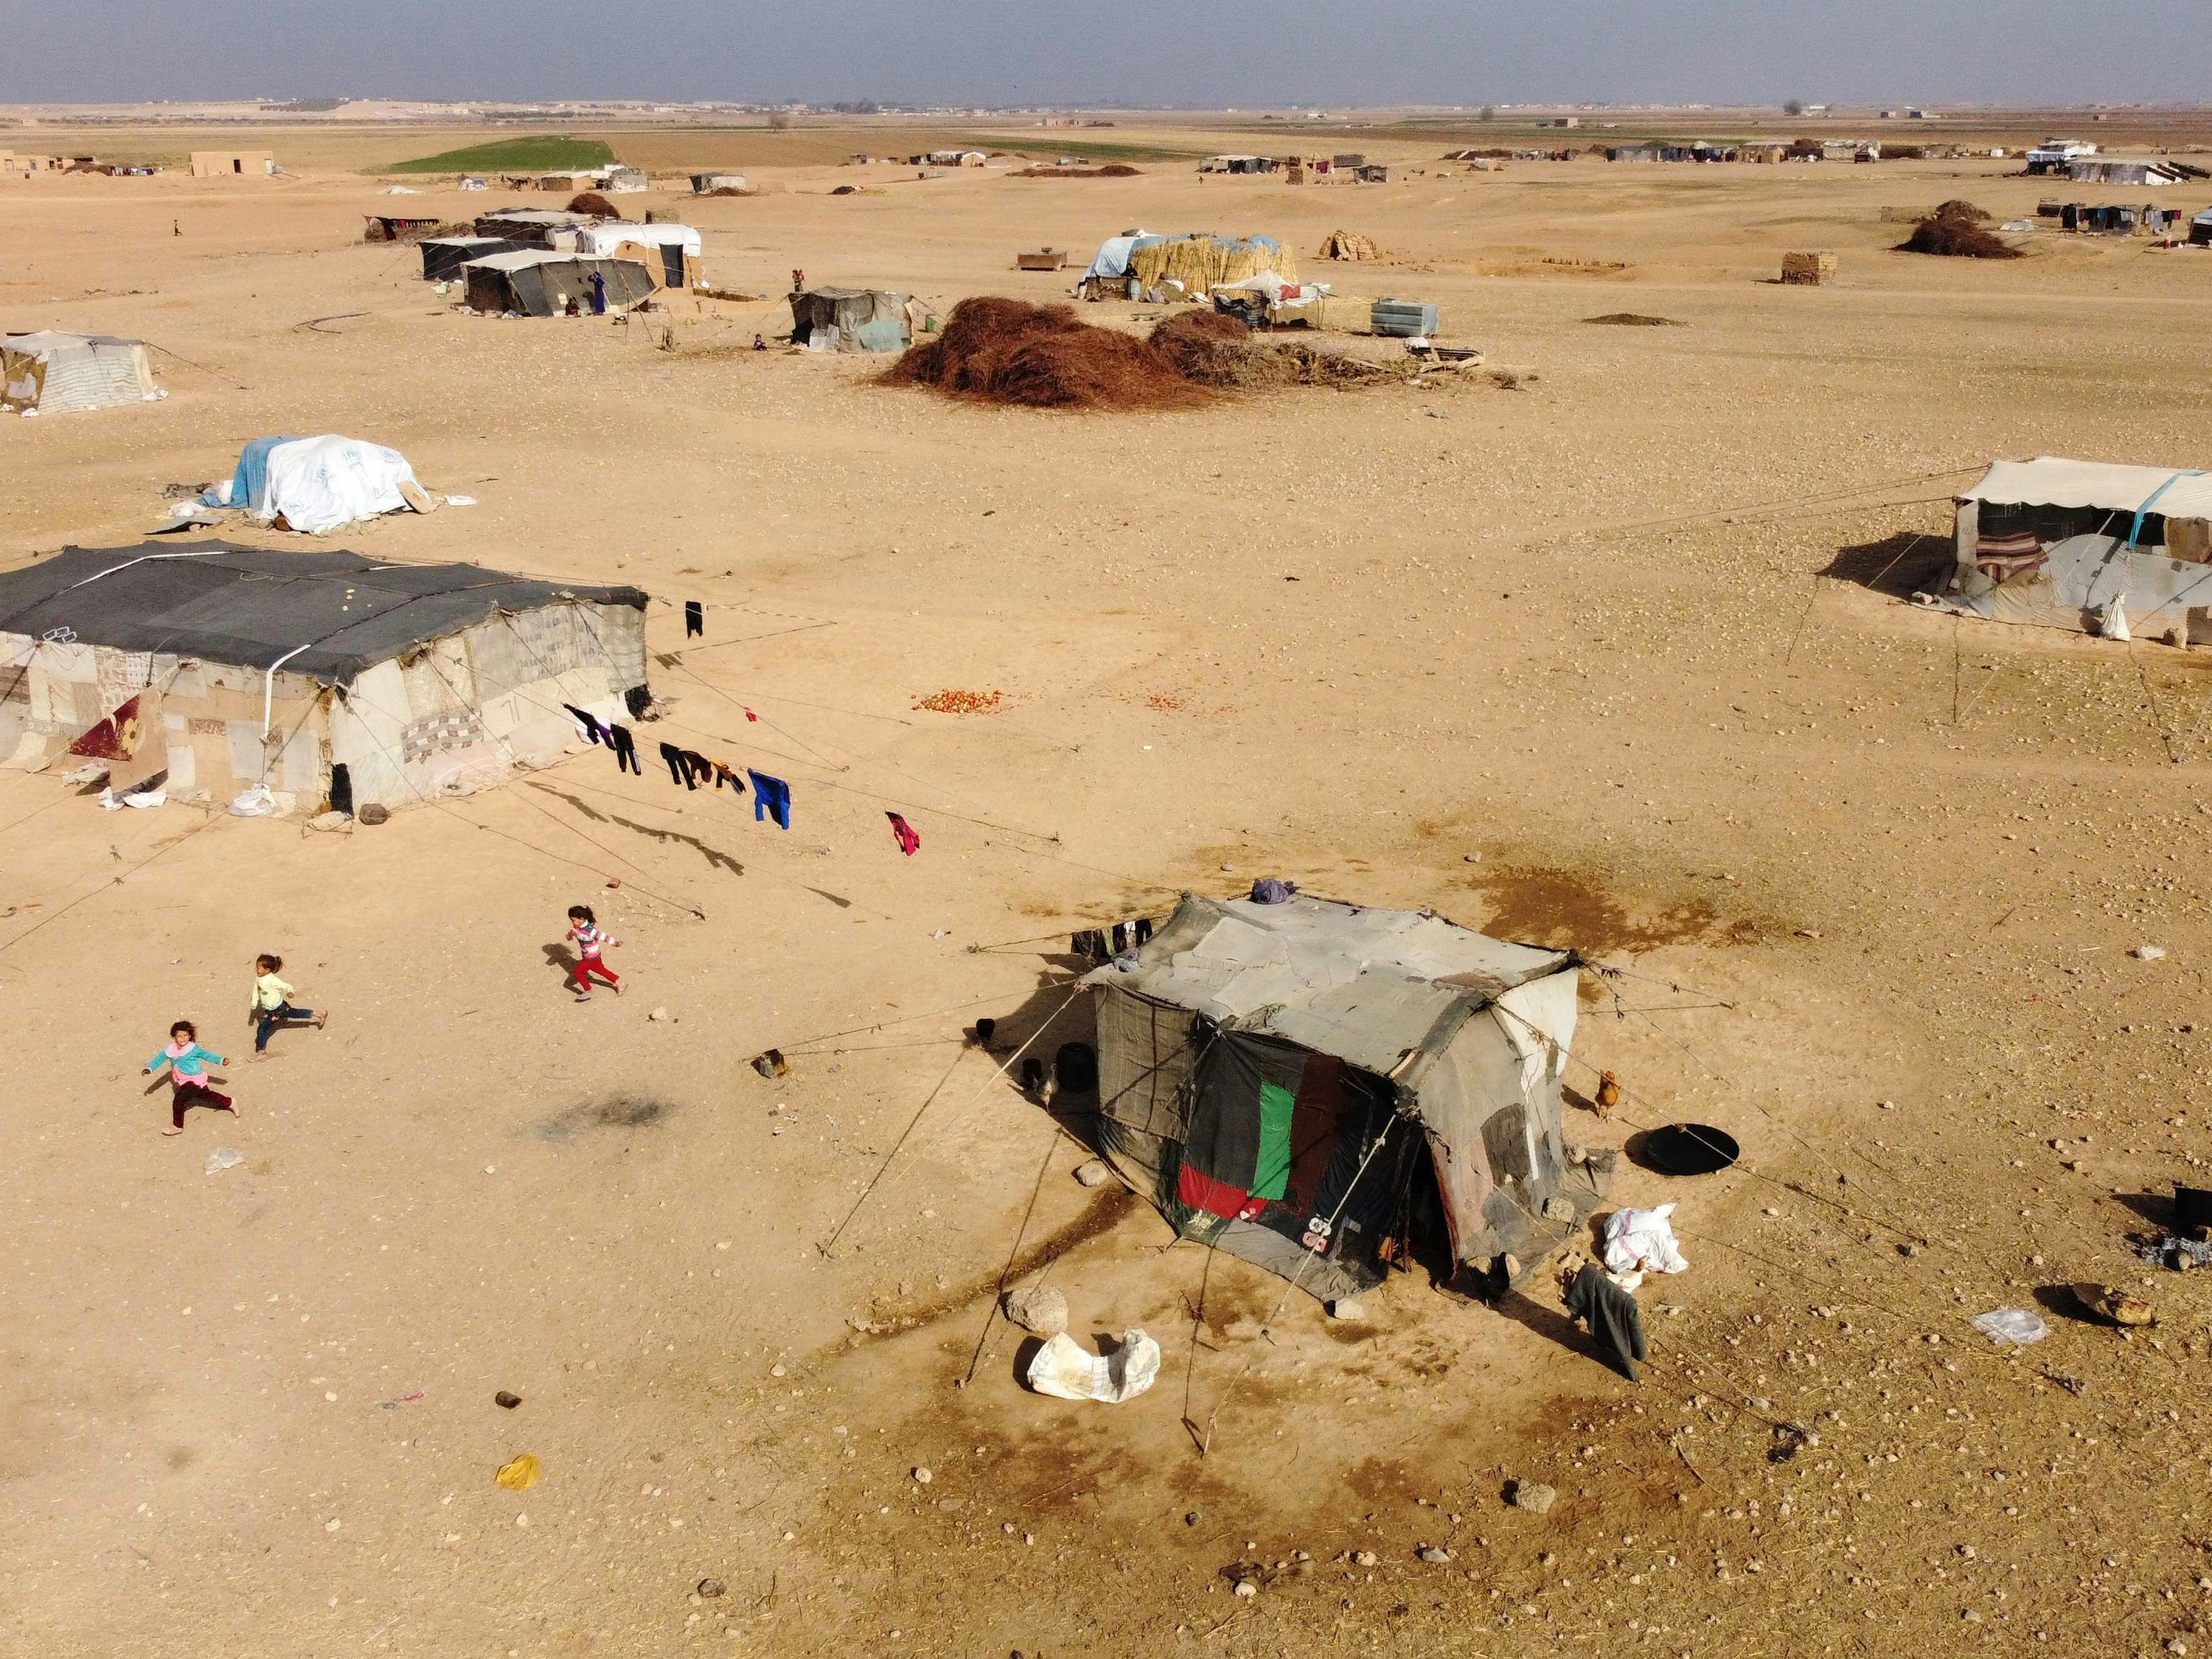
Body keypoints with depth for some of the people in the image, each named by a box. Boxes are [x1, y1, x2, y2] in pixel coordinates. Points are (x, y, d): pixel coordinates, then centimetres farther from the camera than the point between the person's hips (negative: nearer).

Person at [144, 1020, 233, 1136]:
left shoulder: (193, 1049, -17)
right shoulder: (171, 1049, -3)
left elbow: (206, 1055, -6)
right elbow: (161, 1058, 9)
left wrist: (220, 1060, -13)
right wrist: (150, 1068, -1)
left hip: (194, 1081, -8)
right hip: (184, 1082, 8)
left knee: (178, 1101, -14)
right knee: (205, 1095, 25)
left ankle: (177, 1127, 2)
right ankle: (230, 1103, 44)